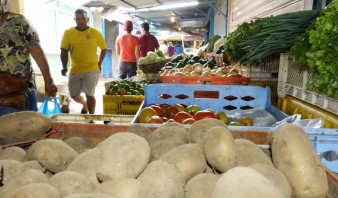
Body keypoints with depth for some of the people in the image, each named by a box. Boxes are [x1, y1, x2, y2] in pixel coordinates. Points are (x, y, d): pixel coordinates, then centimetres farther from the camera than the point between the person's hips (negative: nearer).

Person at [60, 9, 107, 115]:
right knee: (74, 95, 12)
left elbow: (104, 48, 8)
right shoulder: (68, 32, -1)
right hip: (74, 70, 3)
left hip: (91, 70, -3)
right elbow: (64, 51, -1)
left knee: (89, 95, 0)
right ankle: (84, 104, 45)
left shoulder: (95, 33, -4)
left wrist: (99, 64, 6)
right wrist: (64, 67, -12)